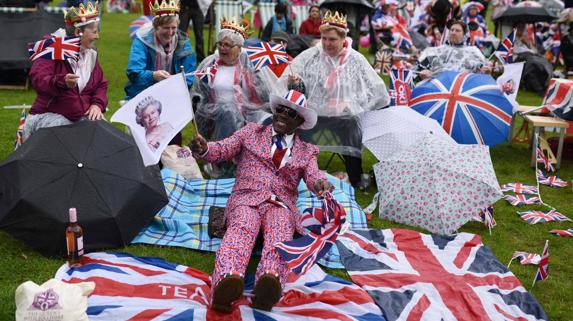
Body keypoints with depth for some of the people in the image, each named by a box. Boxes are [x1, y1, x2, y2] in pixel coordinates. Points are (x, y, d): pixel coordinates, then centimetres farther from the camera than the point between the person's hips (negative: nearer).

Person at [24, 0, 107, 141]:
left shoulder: (90, 53, 11)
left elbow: (101, 84, 14)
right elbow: (37, 79, -19)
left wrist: (97, 104, -6)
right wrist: (63, 83, -38)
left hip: (83, 116, 5)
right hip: (51, 114, -5)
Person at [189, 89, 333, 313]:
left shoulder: (306, 151, 23)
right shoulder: (251, 132, 22)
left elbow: (313, 176, 5)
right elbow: (222, 149, 10)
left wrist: (320, 184, -22)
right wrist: (204, 149, -15)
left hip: (281, 205, 1)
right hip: (246, 199, -1)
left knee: (280, 234, -35)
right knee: (242, 228, -35)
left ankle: (269, 283, -63)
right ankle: (227, 280, -62)